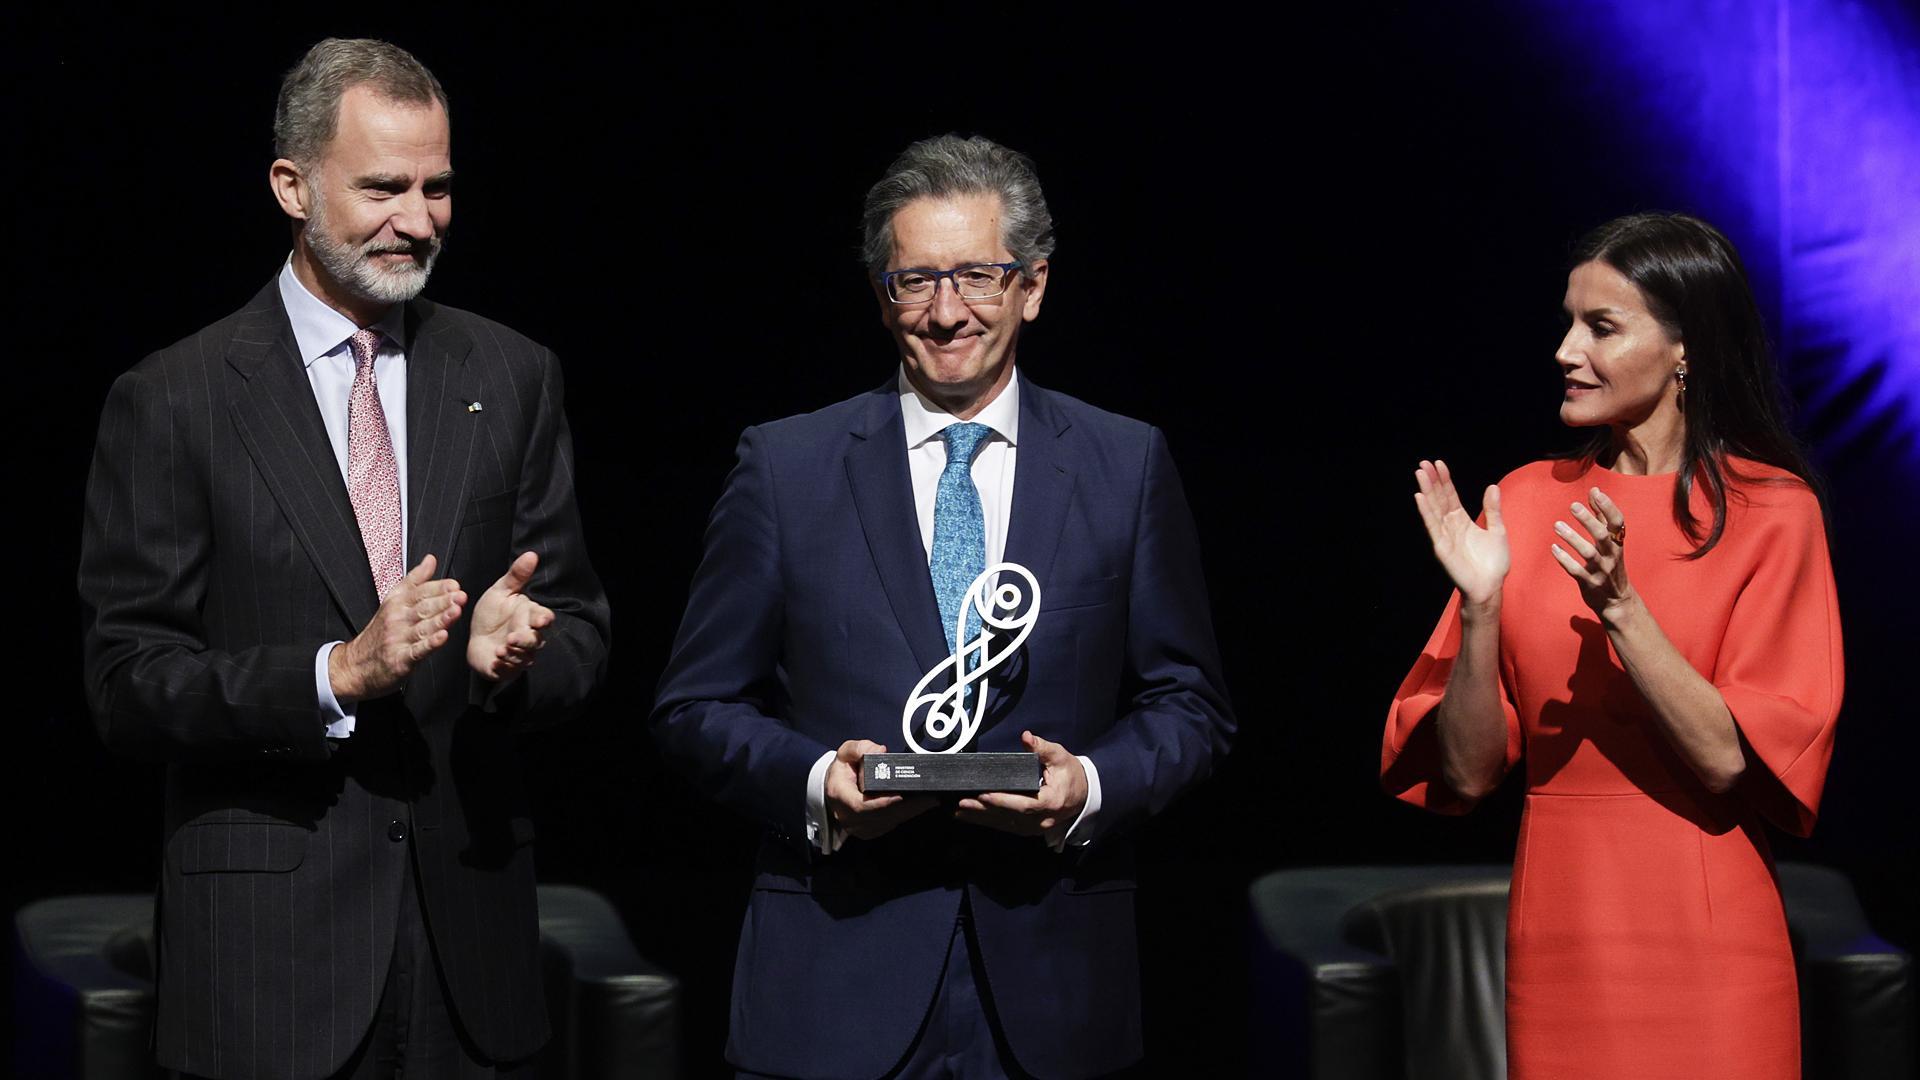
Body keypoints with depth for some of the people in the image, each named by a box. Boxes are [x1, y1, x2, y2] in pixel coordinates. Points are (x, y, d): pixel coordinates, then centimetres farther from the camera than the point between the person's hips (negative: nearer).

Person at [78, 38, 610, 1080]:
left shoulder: (512, 377, 8)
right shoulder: (172, 400, -3)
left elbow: (581, 629, 10)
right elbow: (126, 684, -7)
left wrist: (516, 651, -13)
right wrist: (336, 674, -19)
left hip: (468, 915, 3)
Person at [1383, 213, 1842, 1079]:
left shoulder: (1772, 512, -5)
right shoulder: (1528, 502, 5)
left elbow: (1731, 763, -13)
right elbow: (1466, 775, 1)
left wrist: (1620, 609, -22)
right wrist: (1481, 605, -13)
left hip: (1704, 941, -3)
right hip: (1558, 934, 3)